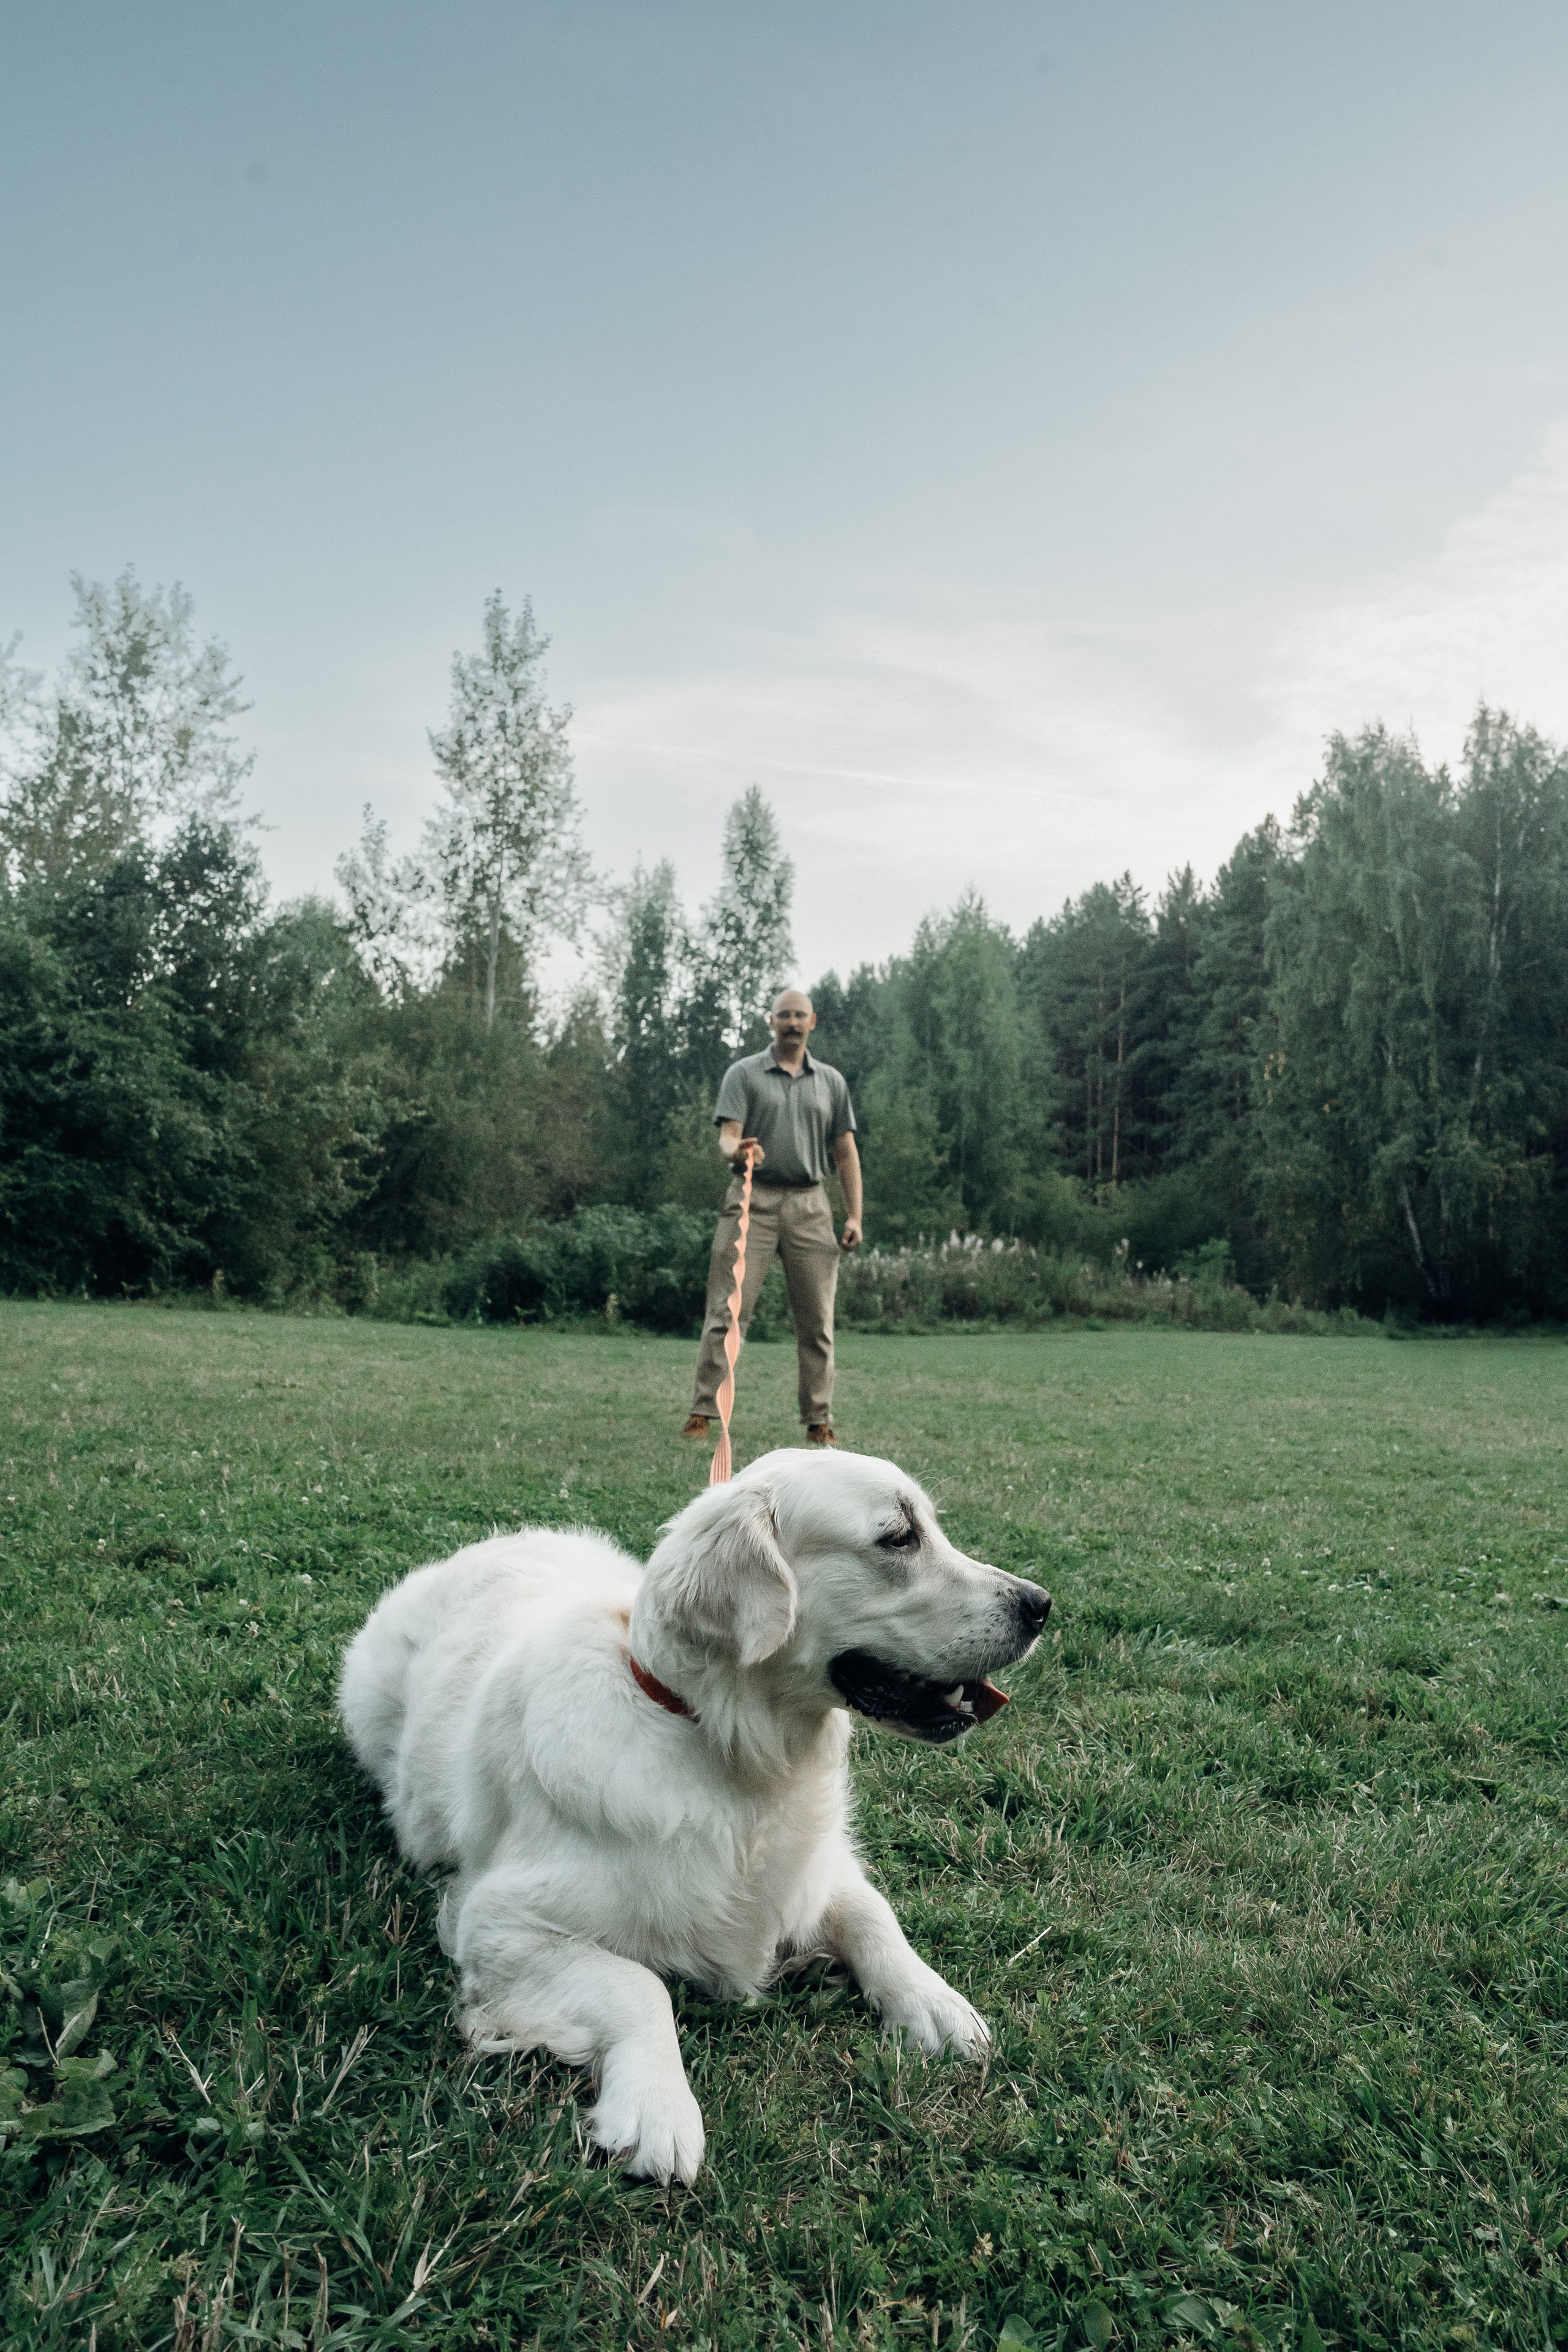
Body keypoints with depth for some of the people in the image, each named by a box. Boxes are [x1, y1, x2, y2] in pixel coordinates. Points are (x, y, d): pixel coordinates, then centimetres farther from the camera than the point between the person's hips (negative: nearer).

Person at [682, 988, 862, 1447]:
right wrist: (737, 1151, -29)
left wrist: (854, 1216, 6)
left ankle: (819, 1422, 9)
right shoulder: (744, 1074, 6)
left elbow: (845, 1152, 14)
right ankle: (703, 1413, -4)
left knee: (817, 1320, 2)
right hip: (753, 1202, -3)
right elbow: (728, 1136, -4)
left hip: (810, 1206, 3)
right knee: (727, 1313, -7)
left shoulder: (831, 1082, 15)